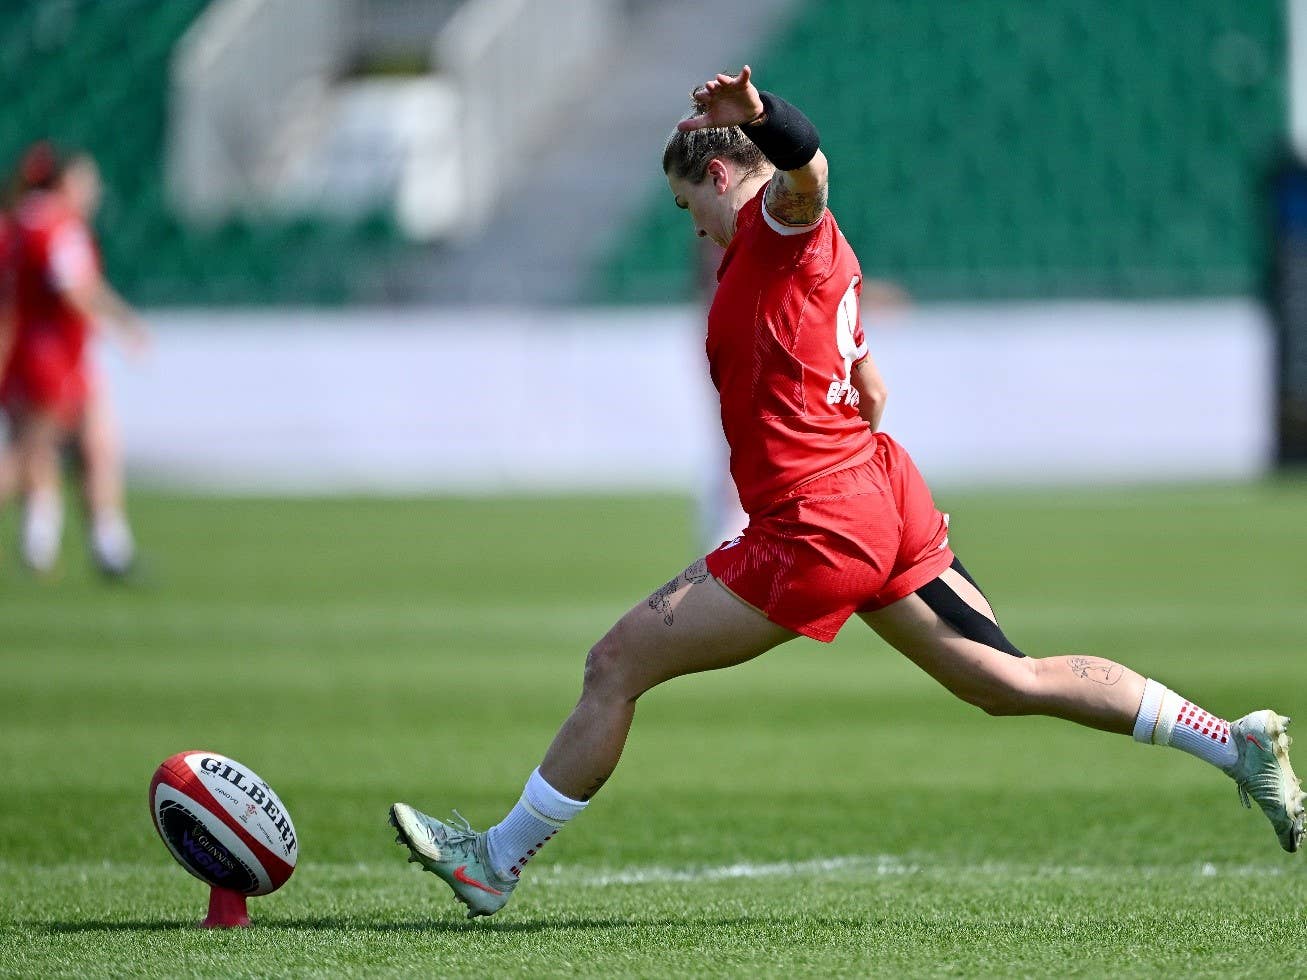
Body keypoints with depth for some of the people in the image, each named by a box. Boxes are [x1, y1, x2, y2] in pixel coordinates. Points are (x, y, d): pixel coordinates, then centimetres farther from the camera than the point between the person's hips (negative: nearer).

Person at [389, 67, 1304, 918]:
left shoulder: (778, 221, -8)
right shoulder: (822, 255, 21)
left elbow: (808, 167, -34)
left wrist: (764, 119, -53)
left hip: (815, 530, -10)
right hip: (887, 495, 10)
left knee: (617, 665, -2)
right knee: (1012, 683, 10)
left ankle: (497, 859, 4)